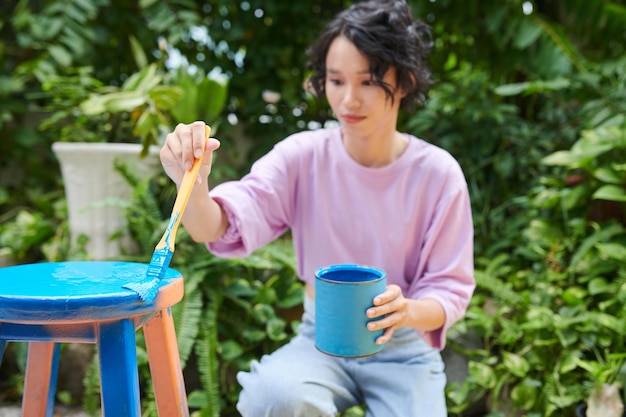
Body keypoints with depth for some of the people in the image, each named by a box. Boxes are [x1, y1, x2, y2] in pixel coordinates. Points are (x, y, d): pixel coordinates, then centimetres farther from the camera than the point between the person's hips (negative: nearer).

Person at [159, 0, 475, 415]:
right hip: (320, 340, 1)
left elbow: (448, 291, -7)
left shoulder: (437, 173, -12)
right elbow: (218, 228, -21)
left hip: (403, 349, 0)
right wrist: (191, 182, -43)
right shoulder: (303, 156, -9)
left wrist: (410, 312, -31)